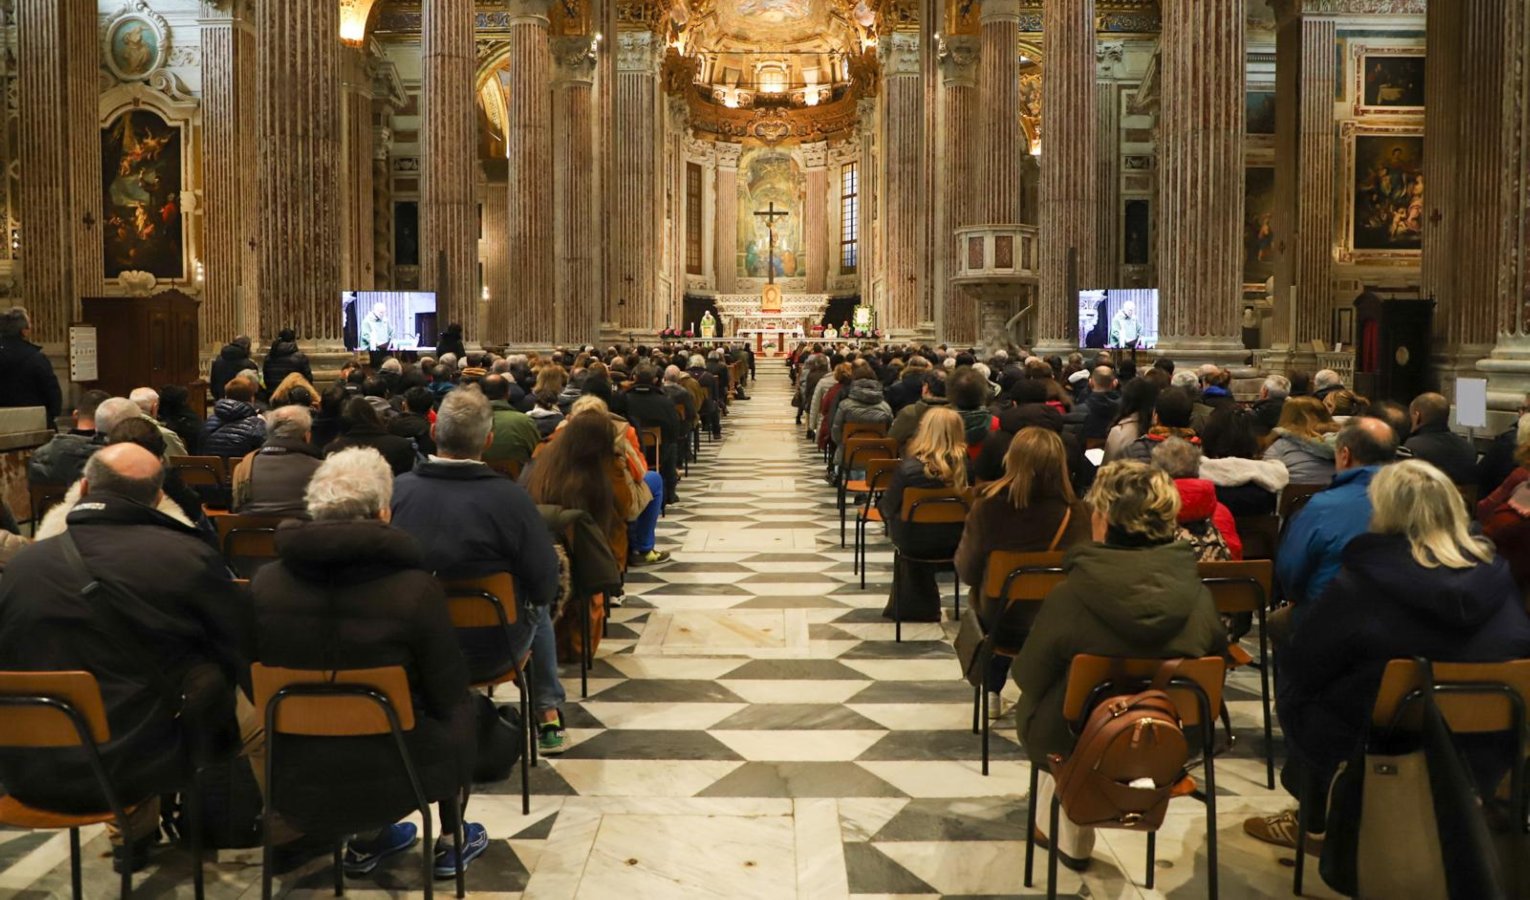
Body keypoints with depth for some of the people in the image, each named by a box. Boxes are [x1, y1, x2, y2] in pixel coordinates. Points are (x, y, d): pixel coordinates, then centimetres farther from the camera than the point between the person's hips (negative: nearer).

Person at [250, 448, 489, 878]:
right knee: (461, 710, 25)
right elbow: (449, 695, -9)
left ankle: (364, 839, 39)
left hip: (294, 776, 4)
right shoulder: (415, 588, -21)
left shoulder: (265, 583, -10)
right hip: (392, 774, -3)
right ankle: (449, 840, 37)